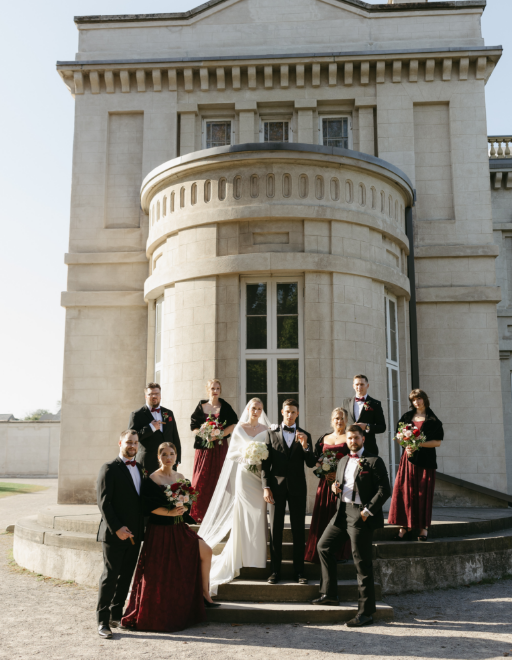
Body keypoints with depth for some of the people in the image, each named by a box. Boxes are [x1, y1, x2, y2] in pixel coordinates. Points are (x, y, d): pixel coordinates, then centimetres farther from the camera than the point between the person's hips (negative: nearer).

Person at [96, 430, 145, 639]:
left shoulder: (139, 468, 14)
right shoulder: (110, 469, -8)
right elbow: (103, 502, -13)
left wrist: (142, 528, 8)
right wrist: (116, 528, -19)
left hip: (134, 534, 6)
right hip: (115, 534, -6)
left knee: (125, 577, 11)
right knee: (110, 576, -2)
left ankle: (116, 615, 22)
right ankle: (103, 621, 8)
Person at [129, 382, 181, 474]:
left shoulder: (169, 413, 16)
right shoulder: (137, 415, 3)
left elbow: (175, 438, 19)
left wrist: (177, 459, 13)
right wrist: (151, 428, -12)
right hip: (148, 463, -3)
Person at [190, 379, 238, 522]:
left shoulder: (225, 407, 4)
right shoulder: (201, 406, 7)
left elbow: (233, 425, -1)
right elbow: (193, 426, 6)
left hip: (219, 447, -1)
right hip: (203, 446, 1)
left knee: (217, 478, -1)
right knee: (201, 479, -1)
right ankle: (200, 514, 7)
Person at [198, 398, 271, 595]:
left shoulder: (266, 430, 9)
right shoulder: (239, 428, 5)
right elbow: (231, 454, 6)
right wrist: (243, 452, -11)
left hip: (259, 476, 2)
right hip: (243, 475, -2)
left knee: (257, 516, 1)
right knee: (241, 516, -2)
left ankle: (256, 555, 12)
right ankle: (237, 558, 5)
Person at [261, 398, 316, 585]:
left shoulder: (304, 435, 8)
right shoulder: (271, 433, 6)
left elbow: (311, 463, 1)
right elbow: (266, 461, 3)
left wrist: (305, 446, -16)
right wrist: (266, 487, -4)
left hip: (297, 487, 0)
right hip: (277, 486, 0)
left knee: (298, 530, 3)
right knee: (275, 529, 2)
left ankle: (299, 571, 10)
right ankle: (275, 570, 9)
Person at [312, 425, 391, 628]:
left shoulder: (374, 461, -7)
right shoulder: (343, 461, 17)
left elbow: (384, 490, -12)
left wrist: (368, 510, -18)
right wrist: (335, 487, 3)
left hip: (360, 516, -8)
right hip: (342, 512, 8)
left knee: (362, 563, -5)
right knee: (324, 546, 13)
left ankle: (366, 612, 3)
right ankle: (329, 594, 26)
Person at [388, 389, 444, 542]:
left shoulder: (433, 420, 3)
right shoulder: (406, 417, 13)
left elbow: (437, 442, -2)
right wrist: (407, 446, -7)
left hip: (426, 460, -2)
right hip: (409, 458, 3)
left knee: (424, 494, -2)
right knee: (405, 492, -4)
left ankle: (423, 528, 6)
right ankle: (406, 527, -1)